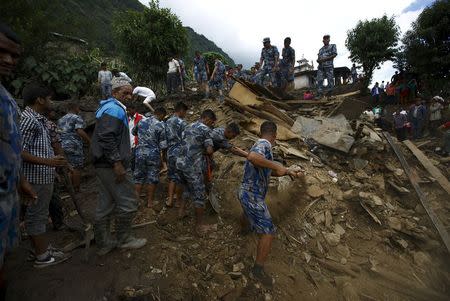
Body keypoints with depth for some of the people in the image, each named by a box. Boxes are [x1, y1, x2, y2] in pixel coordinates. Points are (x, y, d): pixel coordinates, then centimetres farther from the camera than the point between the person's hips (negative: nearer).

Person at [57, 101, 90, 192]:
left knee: (70, 167, 14)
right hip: (74, 146, -8)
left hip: (63, 145, 8)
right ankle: (76, 189, 2)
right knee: (77, 168, -1)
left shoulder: (61, 119, 18)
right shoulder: (77, 118, -6)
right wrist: (89, 140, -9)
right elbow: (80, 132, -18)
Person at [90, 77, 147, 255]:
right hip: (111, 165, -11)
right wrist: (117, 163, -24)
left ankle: (104, 243, 27)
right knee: (128, 203, 0)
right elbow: (106, 138, -24)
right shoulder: (115, 109, -13)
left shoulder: (111, 108, 21)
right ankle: (124, 239, 17)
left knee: (105, 205, 16)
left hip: (103, 165, 11)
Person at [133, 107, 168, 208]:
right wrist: (164, 155, 6)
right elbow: (163, 144, -9)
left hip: (140, 152, 4)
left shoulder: (141, 121, 6)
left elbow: (134, 132, 23)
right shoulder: (160, 125, -10)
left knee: (139, 177, 14)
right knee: (152, 178, 7)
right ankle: (150, 202, 13)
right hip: (153, 154, -4)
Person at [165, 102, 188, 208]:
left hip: (170, 153, 7)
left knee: (172, 176, 16)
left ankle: (170, 200, 16)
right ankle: (178, 201, 17)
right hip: (180, 154, -7)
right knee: (180, 178, 5)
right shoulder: (182, 123, -12)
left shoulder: (167, 122, 11)